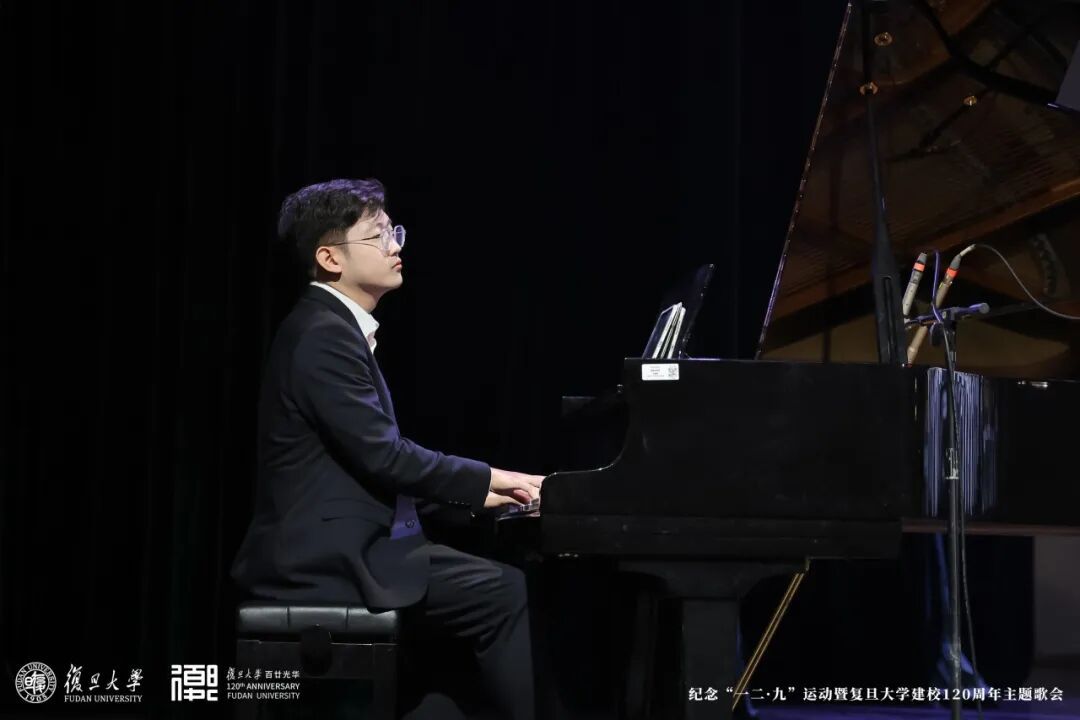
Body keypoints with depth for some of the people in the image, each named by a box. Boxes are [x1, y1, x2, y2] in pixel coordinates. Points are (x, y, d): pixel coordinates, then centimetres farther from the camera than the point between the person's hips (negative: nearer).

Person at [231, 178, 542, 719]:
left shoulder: (336, 328, 17)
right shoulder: (324, 334, -15)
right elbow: (383, 455, -21)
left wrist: (475, 493, 12)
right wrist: (489, 478, -12)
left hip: (344, 548, 10)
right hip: (330, 559, -10)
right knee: (508, 593, -15)